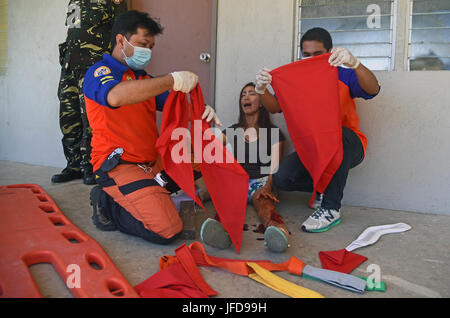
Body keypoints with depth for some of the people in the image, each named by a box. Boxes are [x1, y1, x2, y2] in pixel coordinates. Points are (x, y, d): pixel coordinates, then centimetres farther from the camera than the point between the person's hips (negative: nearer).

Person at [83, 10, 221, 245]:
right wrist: (173, 80, -32)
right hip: (119, 166, -9)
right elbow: (116, 96, -32)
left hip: (152, 162, 9)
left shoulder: (142, 78, 20)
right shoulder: (99, 72, -6)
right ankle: (108, 206, 2)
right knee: (166, 231, -23)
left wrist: (201, 111, -10)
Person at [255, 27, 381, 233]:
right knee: (282, 178, -22)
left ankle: (331, 208, -25)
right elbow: (275, 107, -5)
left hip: (348, 147, -2)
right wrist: (262, 90, -27)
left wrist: (354, 63, -41)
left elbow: (373, 90, -23)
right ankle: (325, 188, 11)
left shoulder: (343, 75, -4)